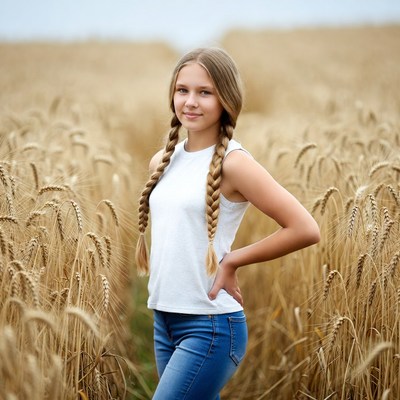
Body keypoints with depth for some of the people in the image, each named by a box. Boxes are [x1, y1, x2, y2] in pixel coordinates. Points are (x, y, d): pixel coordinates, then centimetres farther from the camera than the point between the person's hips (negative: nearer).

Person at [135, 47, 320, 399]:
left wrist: (232, 261, -12)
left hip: (211, 327, -7)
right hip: (164, 322, 7)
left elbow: (305, 229, -17)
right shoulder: (162, 161, 7)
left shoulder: (233, 163, -13)